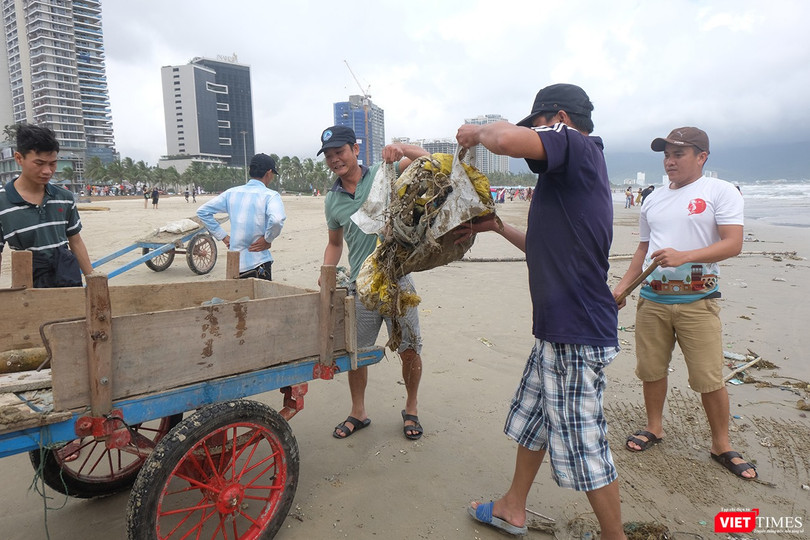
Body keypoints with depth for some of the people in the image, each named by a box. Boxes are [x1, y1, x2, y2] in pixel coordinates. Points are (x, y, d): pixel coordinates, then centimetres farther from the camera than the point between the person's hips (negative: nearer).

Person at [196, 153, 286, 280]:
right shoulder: (270, 195, -9)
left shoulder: (232, 193, 9)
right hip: (258, 264, -6)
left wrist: (223, 236, 11)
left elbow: (202, 211, 12)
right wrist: (267, 240, -12)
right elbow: (276, 219, -30)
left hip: (233, 265, 6)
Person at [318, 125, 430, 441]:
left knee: (409, 351, 5)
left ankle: (411, 410, 28)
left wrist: (402, 149, -26)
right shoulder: (332, 200, 9)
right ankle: (358, 413, 31)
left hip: (396, 279, -3)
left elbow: (426, 160, -6)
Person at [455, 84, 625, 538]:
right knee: (532, 418, 21)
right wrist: (497, 227, 22)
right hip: (559, 327, 11)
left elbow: (505, 139, -31)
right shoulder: (573, 175, 19)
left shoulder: (577, 146, -11)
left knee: (584, 446, 2)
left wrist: (477, 132, -9)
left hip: (578, 333, -11)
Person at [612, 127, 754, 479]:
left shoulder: (721, 192, 0)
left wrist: (684, 256, -24)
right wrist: (621, 287, 11)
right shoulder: (654, 200, 15)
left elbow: (733, 244, -11)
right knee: (651, 369, 11)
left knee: (710, 379, 0)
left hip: (697, 300, -4)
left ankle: (721, 446, 19)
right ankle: (654, 428, 30)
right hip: (652, 298, 5)